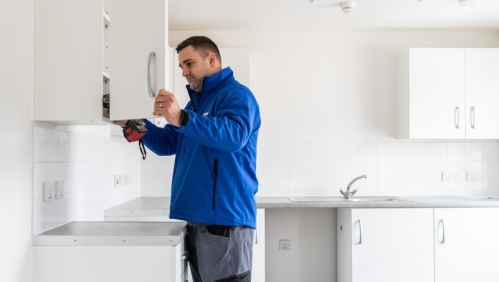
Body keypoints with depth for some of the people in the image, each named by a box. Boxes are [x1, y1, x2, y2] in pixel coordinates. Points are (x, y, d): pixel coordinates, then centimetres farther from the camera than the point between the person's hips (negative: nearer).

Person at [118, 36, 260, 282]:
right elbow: (167, 144, 20)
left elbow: (234, 136, -27)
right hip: (197, 219, 9)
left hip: (224, 220, -9)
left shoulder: (236, 95, -7)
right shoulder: (196, 102, 21)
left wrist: (181, 119, -35)